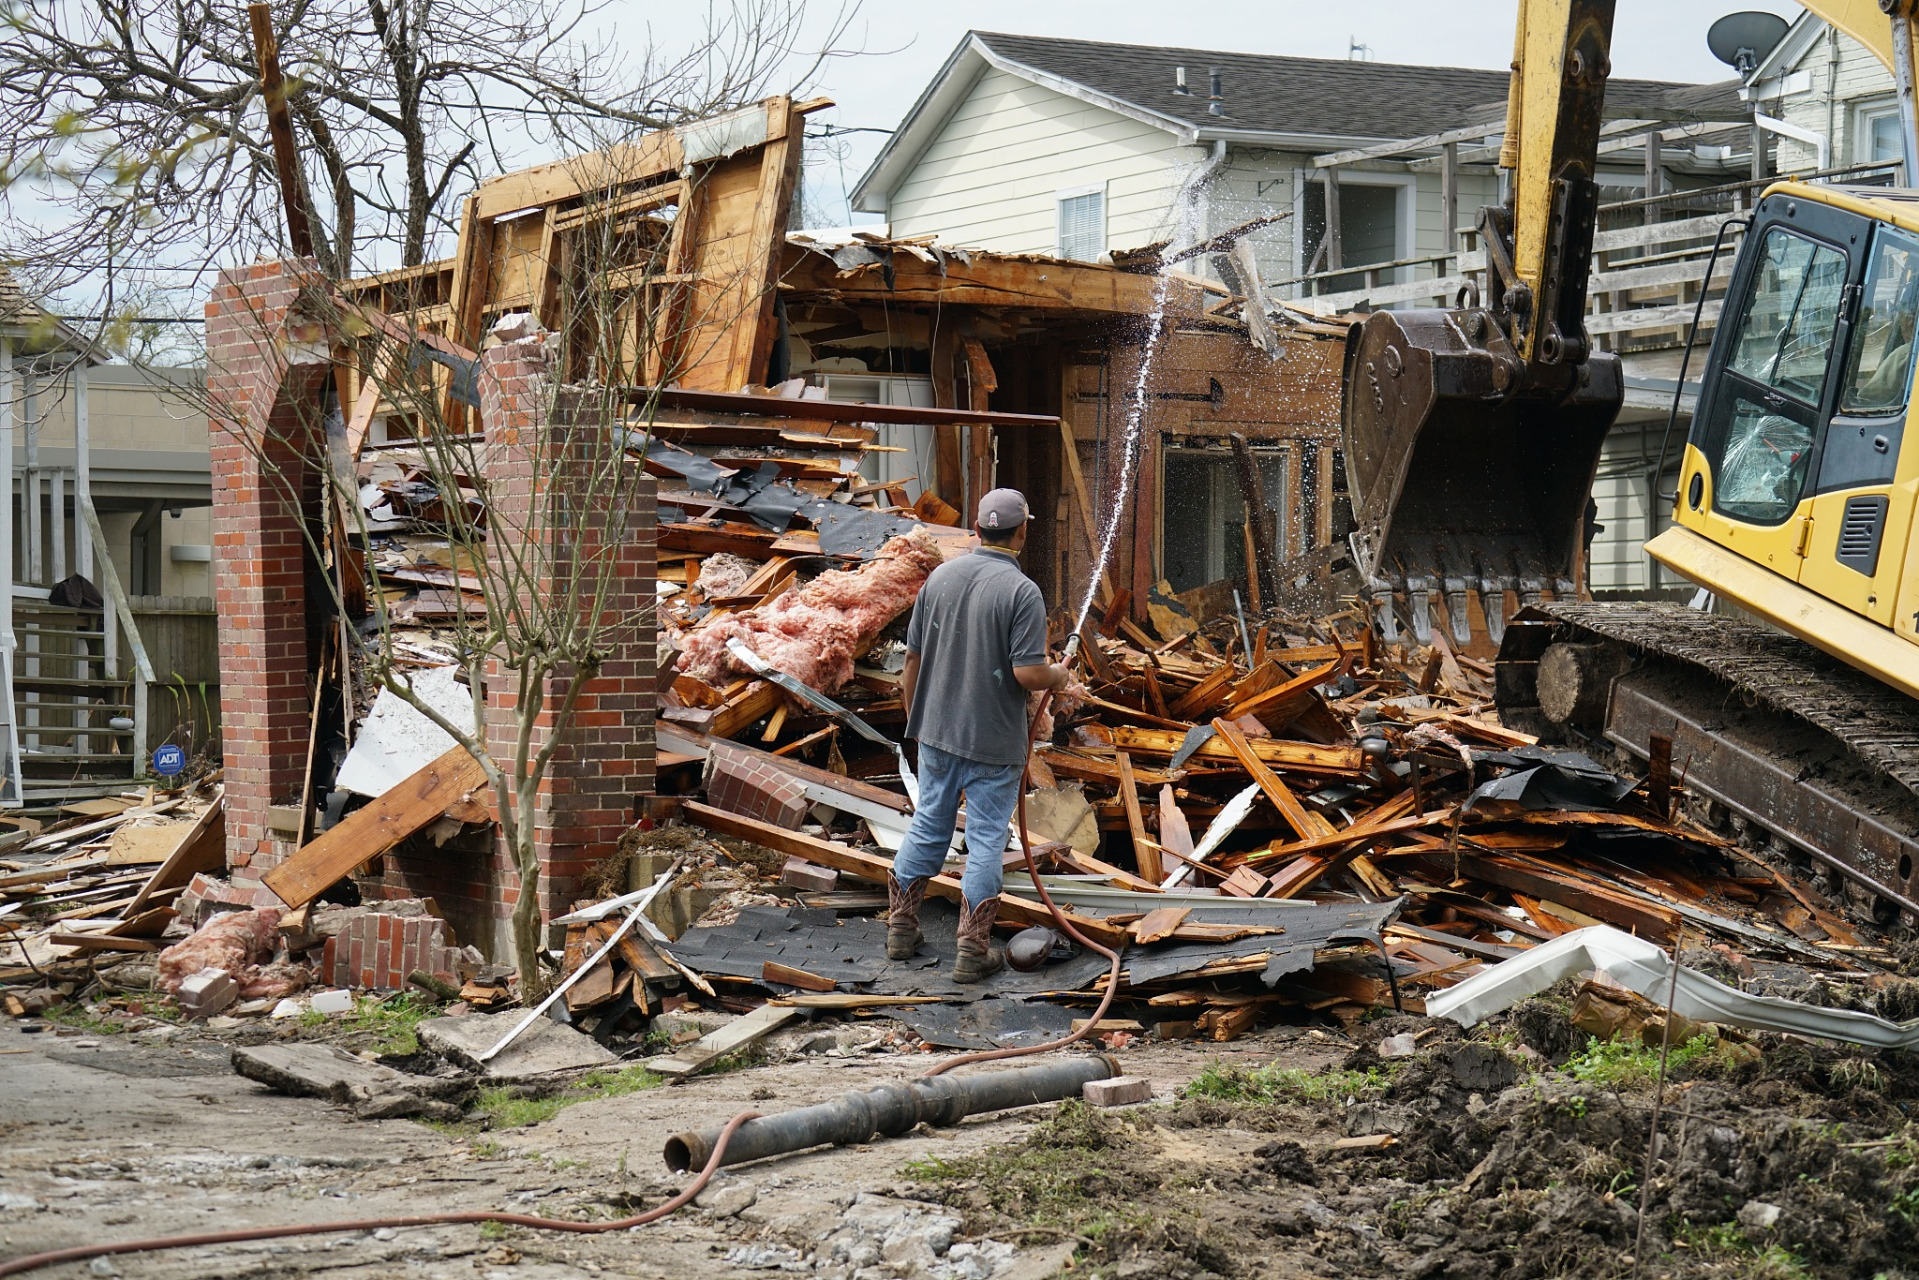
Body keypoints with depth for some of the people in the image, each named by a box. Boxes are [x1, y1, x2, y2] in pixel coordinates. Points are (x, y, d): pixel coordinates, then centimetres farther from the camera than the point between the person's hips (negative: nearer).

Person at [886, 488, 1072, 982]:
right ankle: (973, 947, 8)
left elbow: (913, 657, 6)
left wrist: (916, 717, 19)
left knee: (927, 826, 17)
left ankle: (901, 926, 25)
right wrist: (1059, 675, 0)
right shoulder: (1022, 592, -17)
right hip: (994, 740, -5)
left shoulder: (941, 576, 0)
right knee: (986, 840, 4)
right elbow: (1028, 673, -22)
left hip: (937, 730, 5)